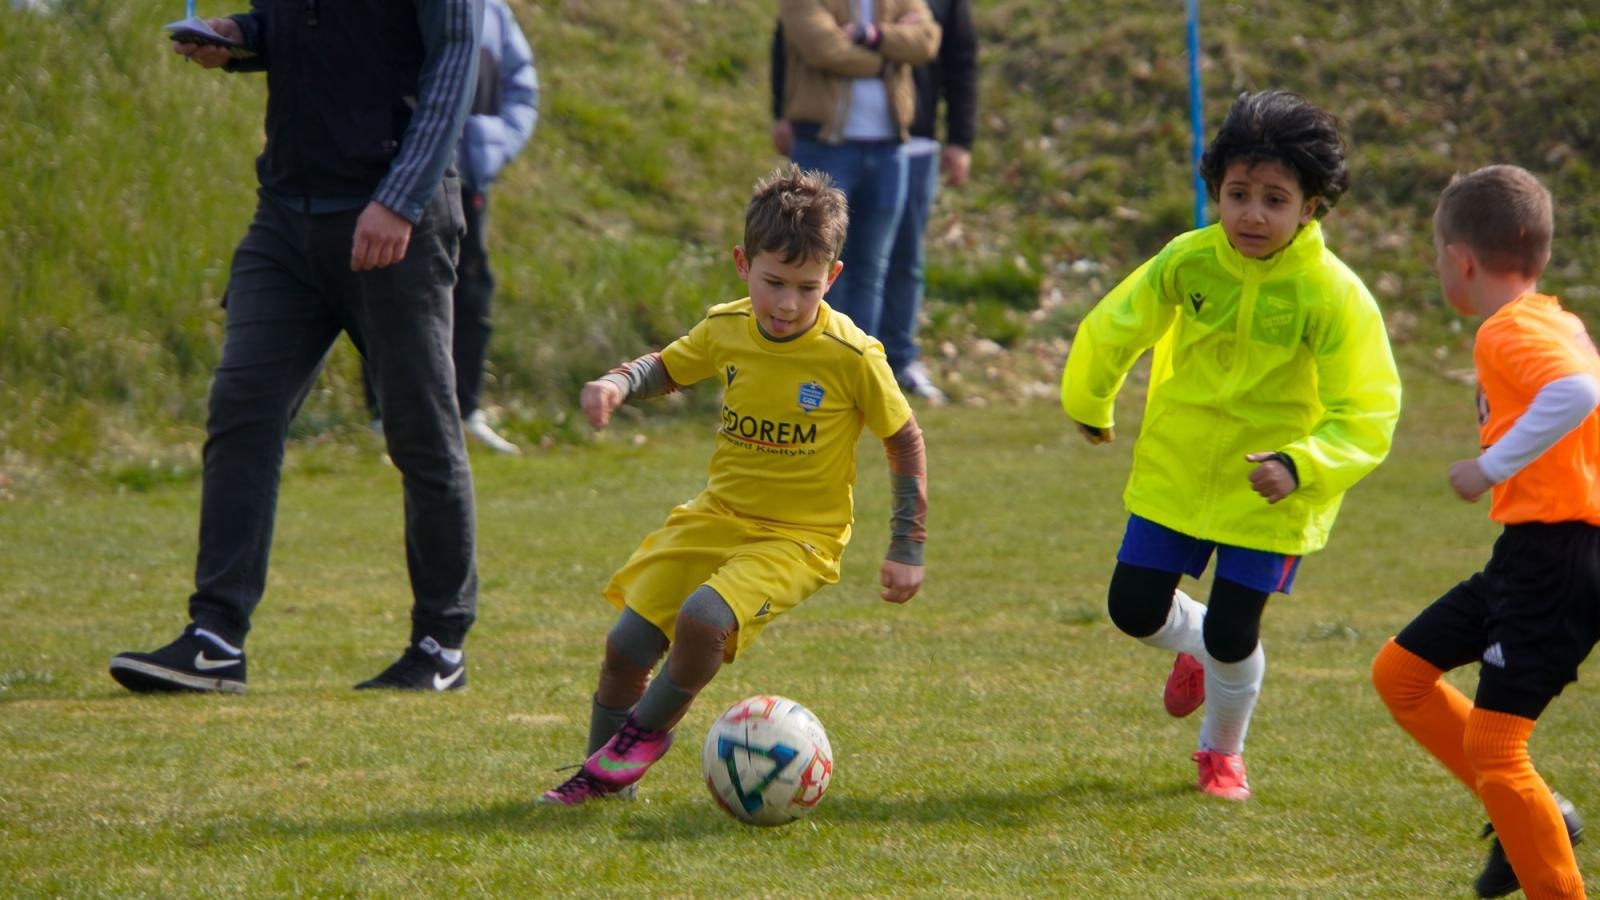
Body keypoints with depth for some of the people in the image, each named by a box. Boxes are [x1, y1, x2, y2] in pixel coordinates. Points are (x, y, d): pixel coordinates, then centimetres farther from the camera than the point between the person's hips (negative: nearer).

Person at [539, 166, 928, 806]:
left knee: (702, 620, -29)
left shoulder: (851, 356, -17)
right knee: (626, 643, 0)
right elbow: (667, 367, 17)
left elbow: (905, 441, -5)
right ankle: (603, 773, 24)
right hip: (718, 516, 5)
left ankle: (647, 730, 1)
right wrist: (617, 383, -6)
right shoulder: (726, 330, -4)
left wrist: (907, 549, -4)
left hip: (797, 538, -5)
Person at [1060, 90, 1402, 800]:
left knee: (1232, 636, -2)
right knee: (1133, 610, 4)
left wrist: (1300, 467, -38)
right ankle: (1196, 646, 41)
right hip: (1174, 473, 3)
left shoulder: (1333, 295, -22)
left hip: (1269, 488, -3)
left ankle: (1223, 751, 30)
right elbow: (1112, 329, 5)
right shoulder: (1187, 261, -13)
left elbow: (1366, 414, -22)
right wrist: (1088, 405, 20)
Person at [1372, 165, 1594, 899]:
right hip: (1531, 555, 10)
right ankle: (1531, 817, 19)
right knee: (1400, 672, 16)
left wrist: (1490, 468, -27)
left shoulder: (1510, 331, -16)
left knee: (1492, 741, -11)